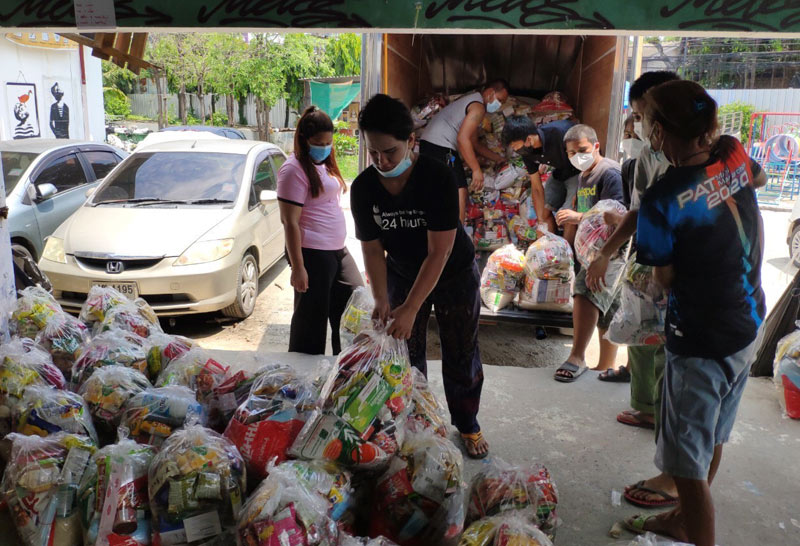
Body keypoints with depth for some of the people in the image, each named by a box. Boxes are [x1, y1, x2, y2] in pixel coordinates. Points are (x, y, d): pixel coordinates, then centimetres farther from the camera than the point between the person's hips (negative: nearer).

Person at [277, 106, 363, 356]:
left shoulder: (324, 164, 14)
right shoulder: (294, 169, -13)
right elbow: (290, 222, -17)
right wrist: (297, 267, -20)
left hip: (337, 250, 9)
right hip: (312, 254, -9)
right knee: (311, 316, 2)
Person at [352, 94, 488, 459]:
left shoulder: (438, 178, -32)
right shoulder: (363, 188, -19)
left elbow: (438, 253, -31)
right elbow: (373, 251, -11)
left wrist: (410, 309, -34)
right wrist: (381, 301, -24)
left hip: (454, 274, -3)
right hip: (402, 275, 3)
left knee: (461, 355, 8)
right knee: (406, 354, 10)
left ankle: (467, 424, 30)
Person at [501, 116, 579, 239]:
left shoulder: (560, 133, -34)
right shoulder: (527, 152, -11)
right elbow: (537, 187, -5)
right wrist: (541, 222, -8)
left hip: (581, 172, -6)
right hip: (561, 172, 7)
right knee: (545, 211, 1)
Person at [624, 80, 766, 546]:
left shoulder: (662, 201, -26)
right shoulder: (734, 155, -6)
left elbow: (665, 279, -12)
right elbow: (759, 178, 20)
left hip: (702, 343, -8)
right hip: (750, 327, 9)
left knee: (689, 463, 4)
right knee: (712, 438, 25)